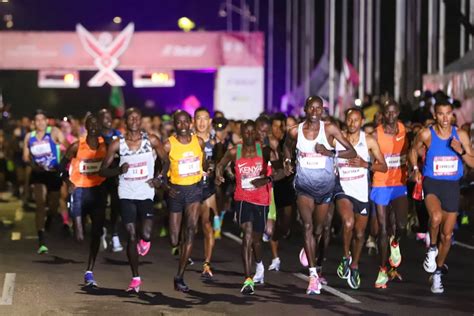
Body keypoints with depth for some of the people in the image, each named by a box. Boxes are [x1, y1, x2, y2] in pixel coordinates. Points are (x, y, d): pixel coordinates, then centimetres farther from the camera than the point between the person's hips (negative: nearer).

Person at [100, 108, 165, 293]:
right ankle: (135, 279, 9)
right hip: (127, 195, 0)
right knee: (131, 236, -1)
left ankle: (144, 240, 24)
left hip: (146, 194, 0)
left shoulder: (151, 141, -1)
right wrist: (119, 170, -16)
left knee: (146, 234, -16)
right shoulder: (117, 144, -1)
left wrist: (159, 178, -3)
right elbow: (103, 170, 2)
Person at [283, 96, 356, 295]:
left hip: (325, 186, 0)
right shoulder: (295, 132, -2)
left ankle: (310, 253, 43)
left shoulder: (329, 129, -8)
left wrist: (330, 153, -21)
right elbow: (288, 146, 23)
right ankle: (313, 275, -19)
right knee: (308, 226, -16)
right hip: (304, 186, 0)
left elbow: (352, 153, -9)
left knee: (318, 230, 11)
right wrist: (287, 160, 5)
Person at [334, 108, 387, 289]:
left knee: (360, 234, 12)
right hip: (343, 190, -2)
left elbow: (383, 167, 0)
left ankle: (354, 267, 36)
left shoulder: (369, 141, -2)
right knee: (348, 222, -30)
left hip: (362, 192, 2)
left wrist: (366, 164, -16)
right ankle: (346, 257, -6)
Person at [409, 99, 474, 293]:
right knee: (436, 216, -34)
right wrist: (415, 169, -1)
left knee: (447, 235, 7)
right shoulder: (426, 134, -6)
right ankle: (432, 248, -5)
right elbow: (414, 150, 13)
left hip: (452, 186, 3)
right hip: (431, 183, -3)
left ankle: (437, 273, 26)